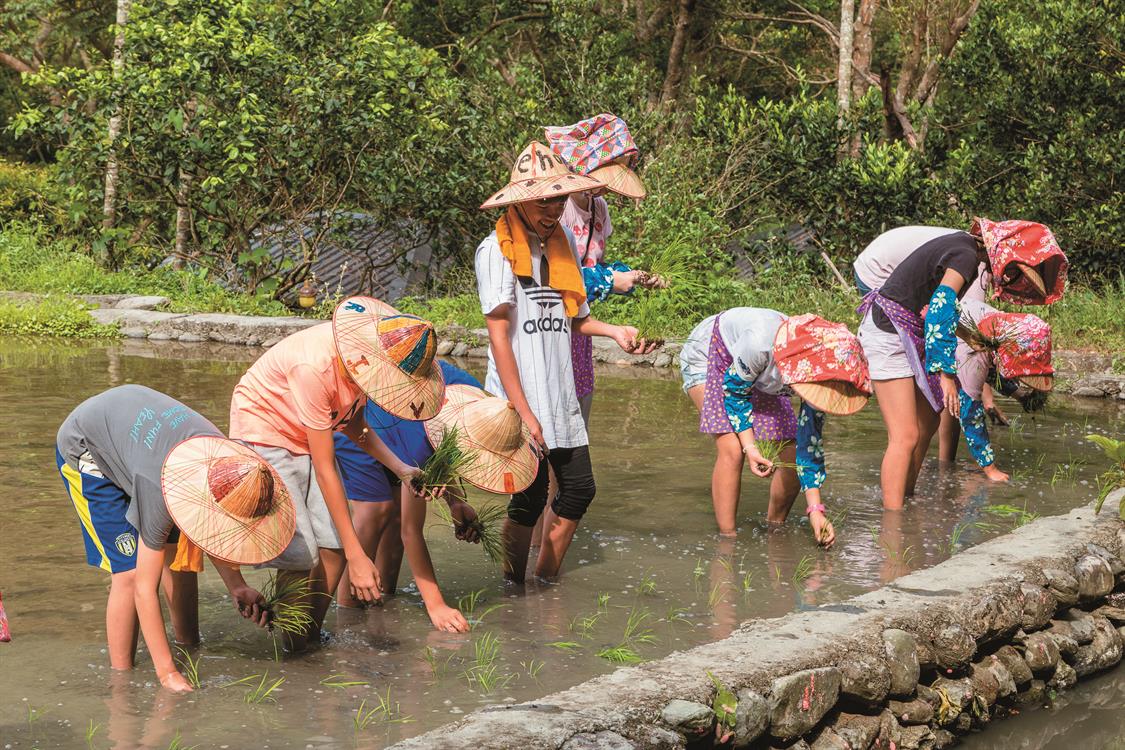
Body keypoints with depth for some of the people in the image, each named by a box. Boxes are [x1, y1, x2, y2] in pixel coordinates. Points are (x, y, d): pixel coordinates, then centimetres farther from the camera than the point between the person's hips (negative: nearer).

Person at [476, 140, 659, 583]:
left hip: (561, 394, 7)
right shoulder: (497, 250, -10)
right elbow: (499, 336, -13)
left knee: (579, 489, 9)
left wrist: (614, 331, 0)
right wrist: (524, 412, -17)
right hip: (520, 399, -7)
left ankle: (545, 582, 25)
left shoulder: (563, 243, 11)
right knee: (530, 498, -3)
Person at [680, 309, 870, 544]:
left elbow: (809, 445, -16)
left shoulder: (819, 370, -24)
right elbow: (735, 390, -23)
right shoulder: (761, 342, -44)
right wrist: (750, 447, -31)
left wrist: (815, 510, -22)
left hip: (757, 377, 5)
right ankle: (728, 538, -14)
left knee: (794, 455, -6)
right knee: (732, 449, -24)